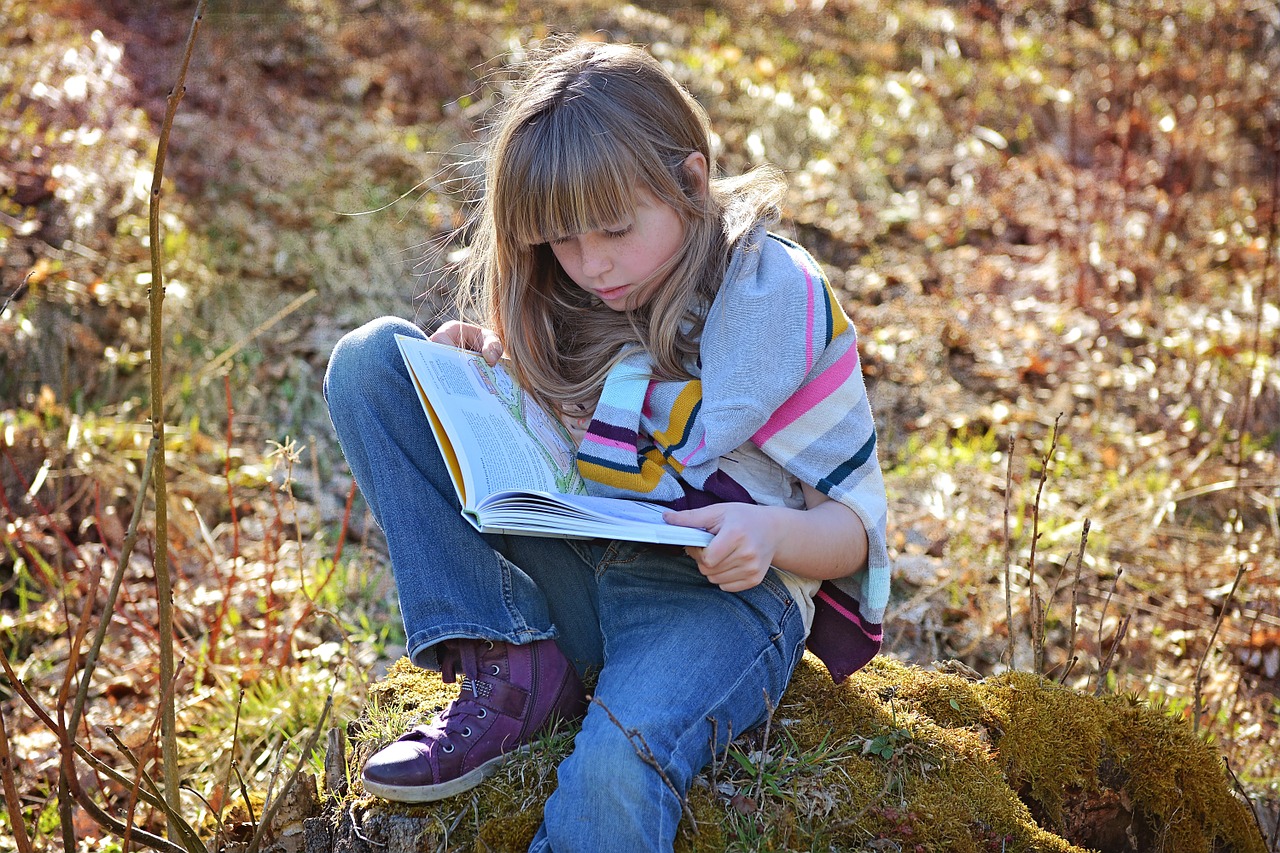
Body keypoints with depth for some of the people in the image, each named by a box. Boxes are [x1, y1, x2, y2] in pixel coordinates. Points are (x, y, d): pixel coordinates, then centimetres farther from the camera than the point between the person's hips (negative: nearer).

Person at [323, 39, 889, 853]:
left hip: (718, 591, -6)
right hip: (567, 581, 6)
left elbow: (856, 525, -2)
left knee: (615, 767, -41)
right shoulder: (568, 296, 7)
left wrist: (773, 532, -26)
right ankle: (509, 669, -15)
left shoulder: (777, 299, -7)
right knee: (371, 358, -6)